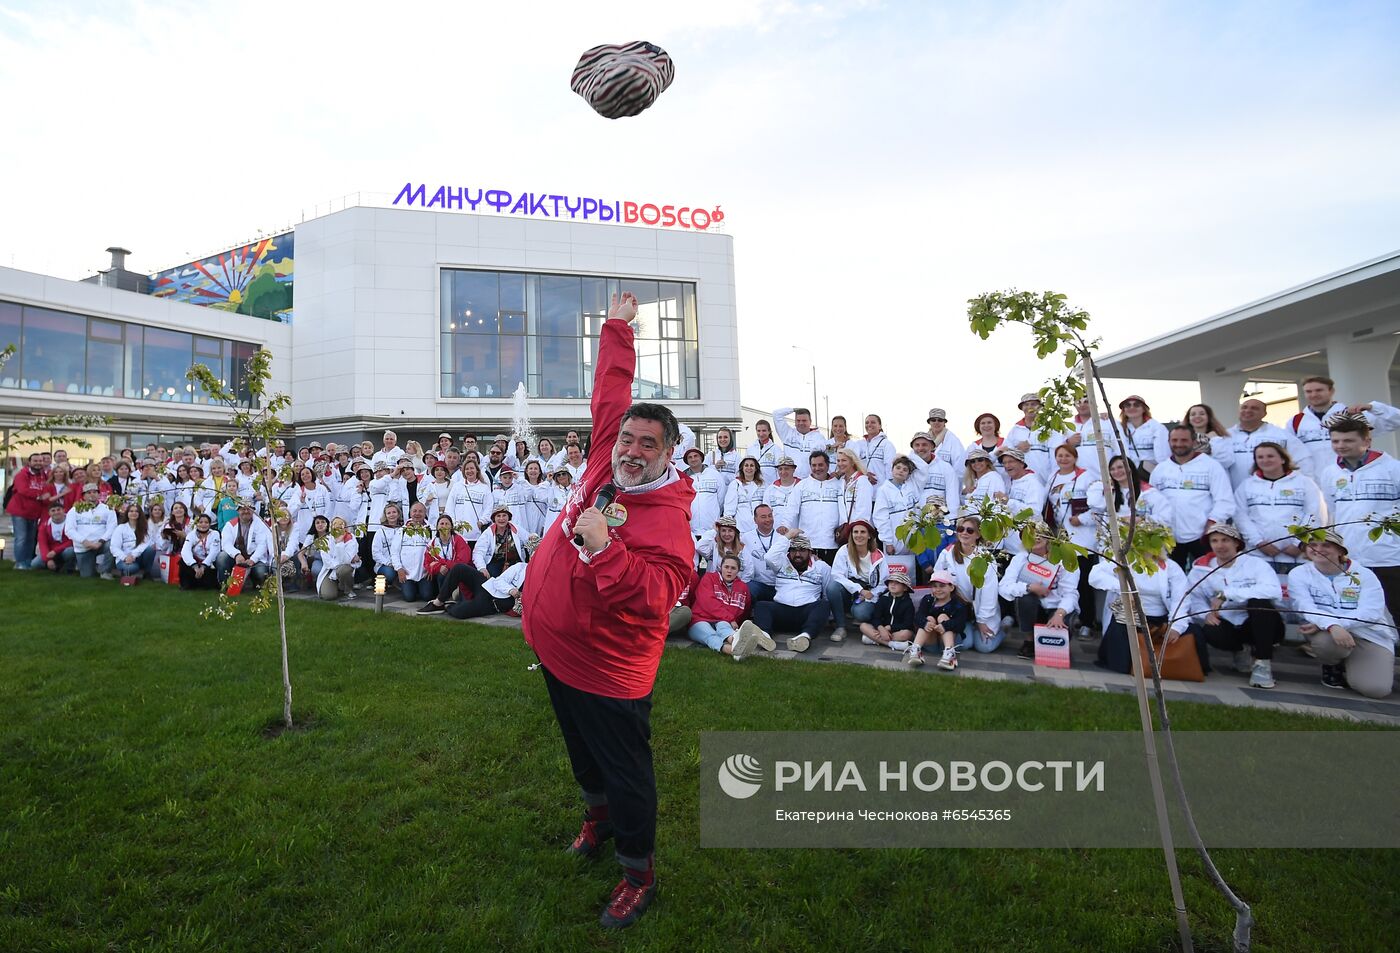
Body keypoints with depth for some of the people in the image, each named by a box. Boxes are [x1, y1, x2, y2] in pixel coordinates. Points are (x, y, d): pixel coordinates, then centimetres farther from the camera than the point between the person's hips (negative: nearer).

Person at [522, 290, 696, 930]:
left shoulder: (668, 515, -25)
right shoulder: (606, 463, -5)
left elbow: (657, 596, -34)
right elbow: (610, 393, 6)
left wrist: (604, 548, -41)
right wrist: (617, 328, 11)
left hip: (606, 670, -8)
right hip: (557, 649, 8)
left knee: (625, 772, 10)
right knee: (582, 751, 29)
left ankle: (638, 873, 31)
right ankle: (599, 815, 55)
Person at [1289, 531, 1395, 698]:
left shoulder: (1363, 574, -2)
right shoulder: (1299, 574, -3)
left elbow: (1371, 613, -15)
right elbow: (1306, 608, -16)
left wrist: (1321, 624, -29)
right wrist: (1332, 626, -39)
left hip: (1370, 635, 1)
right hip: (1325, 631, 0)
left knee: (1375, 689, -20)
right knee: (1327, 641, -37)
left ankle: (1353, 666, 17)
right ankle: (1332, 666, 0)